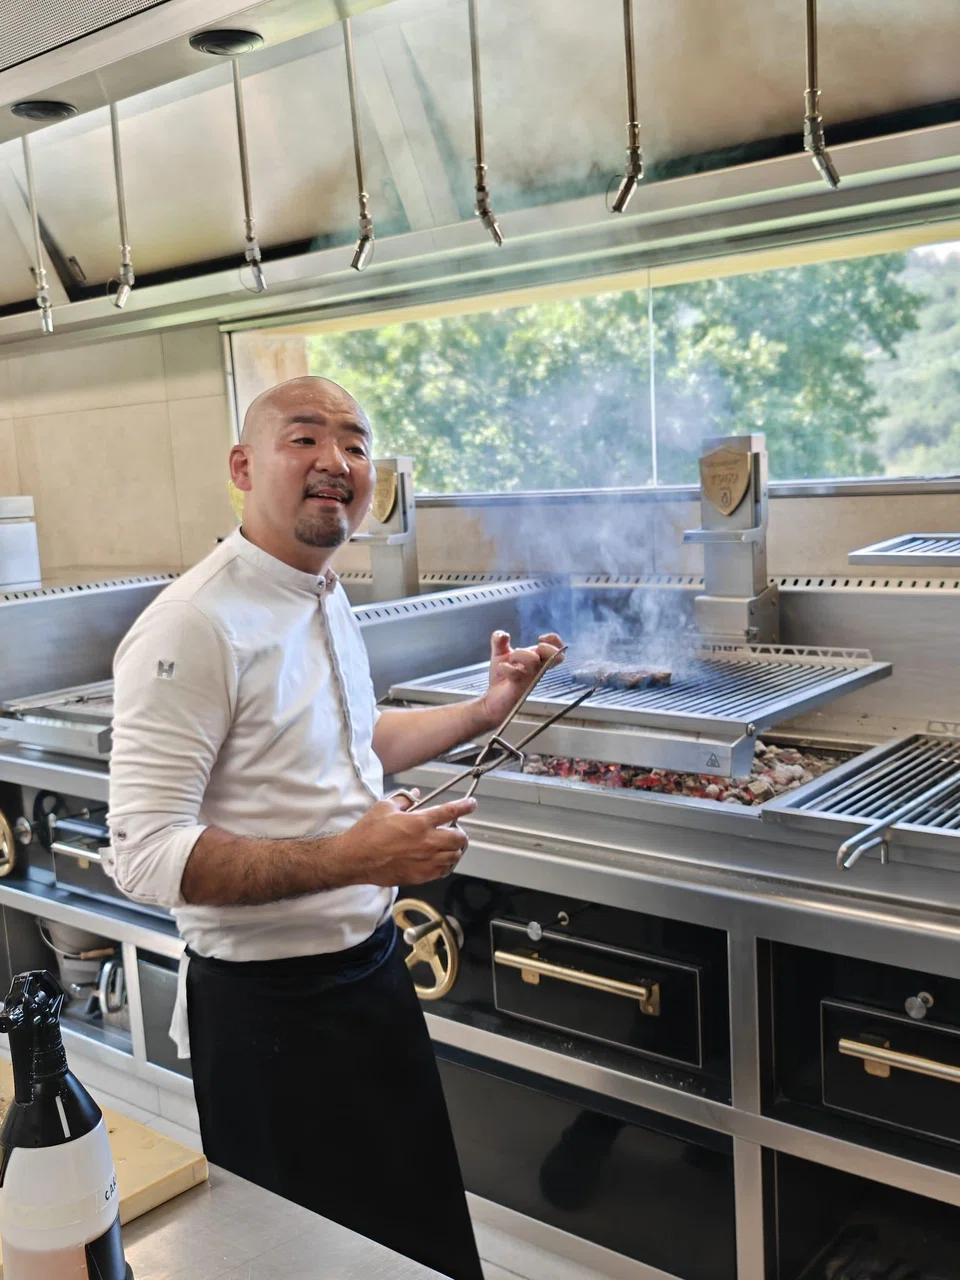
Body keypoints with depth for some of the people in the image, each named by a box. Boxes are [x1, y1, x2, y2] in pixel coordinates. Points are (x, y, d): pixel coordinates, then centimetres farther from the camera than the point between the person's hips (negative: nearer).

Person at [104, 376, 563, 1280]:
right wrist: (350, 859, -30)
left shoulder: (326, 601, 6)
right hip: (266, 1009, -8)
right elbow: (144, 855, -26)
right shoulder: (194, 627, -22)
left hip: (369, 968, 8)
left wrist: (483, 711, 16)